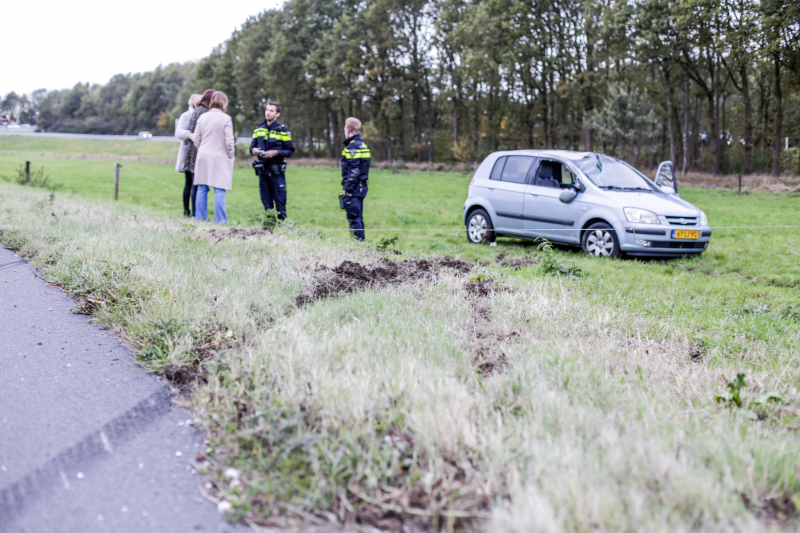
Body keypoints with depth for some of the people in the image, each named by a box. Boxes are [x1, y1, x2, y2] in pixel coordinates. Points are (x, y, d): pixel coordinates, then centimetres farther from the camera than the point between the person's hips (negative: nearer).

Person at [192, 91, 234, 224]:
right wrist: (231, 156, 4)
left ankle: (200, 217, 17)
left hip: (203, 158, 5)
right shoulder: (225, 119, -9)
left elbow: (196, 139, 8)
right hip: (220, 158, -5)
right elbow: (229, 141, -10)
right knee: (220, 191, -3)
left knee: (202, 188, 11)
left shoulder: (202, 117, 5)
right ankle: (220, 220, -3)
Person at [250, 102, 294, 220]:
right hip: (262, 170, 4)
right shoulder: (258, 129, 13)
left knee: (280, 200, -4)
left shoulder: (283, 130, -1)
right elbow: (252, 147, 18)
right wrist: (254, 150, -5)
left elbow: (290, 151, -2)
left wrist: (275, 152, -16)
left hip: (277, 171, -4)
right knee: (266, 201, 8)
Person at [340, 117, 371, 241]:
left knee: (354, 217, -7)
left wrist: (349, 189, -19)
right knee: (358, 217, 15)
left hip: (354, 188, -10)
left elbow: (354, 170, -20)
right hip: (361, 186, 10)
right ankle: (361, 240, 20)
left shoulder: (352, 146, -14)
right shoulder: (363, 145, 16)